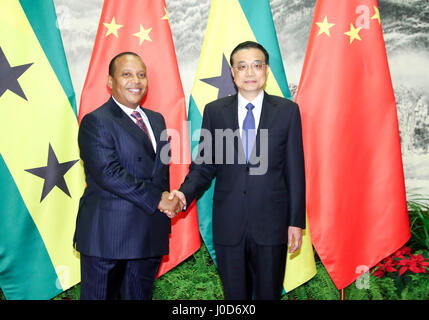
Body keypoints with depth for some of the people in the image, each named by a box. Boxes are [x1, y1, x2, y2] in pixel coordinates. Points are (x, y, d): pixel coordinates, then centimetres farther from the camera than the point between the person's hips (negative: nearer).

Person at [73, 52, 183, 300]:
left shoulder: (156, 119, 13)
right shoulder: (96, 122, -9)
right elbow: (108, 173, -19)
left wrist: (166, 198, -4)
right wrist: (157, 200, -17)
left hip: (150, 233, 6)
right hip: (108, 234, -6)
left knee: (141, 294, 18)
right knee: (101, 294, 9)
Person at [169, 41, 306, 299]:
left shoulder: (287, 110, 1)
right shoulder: (215, 111, 3)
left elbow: (295, 169, 0)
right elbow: (204, 165, 4)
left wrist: (297, 221, -1)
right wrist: (185, 193, -14)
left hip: (271, 224, -1)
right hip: (228, 226, 1)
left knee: (269, 293, 12)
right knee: (234, 294, 15)